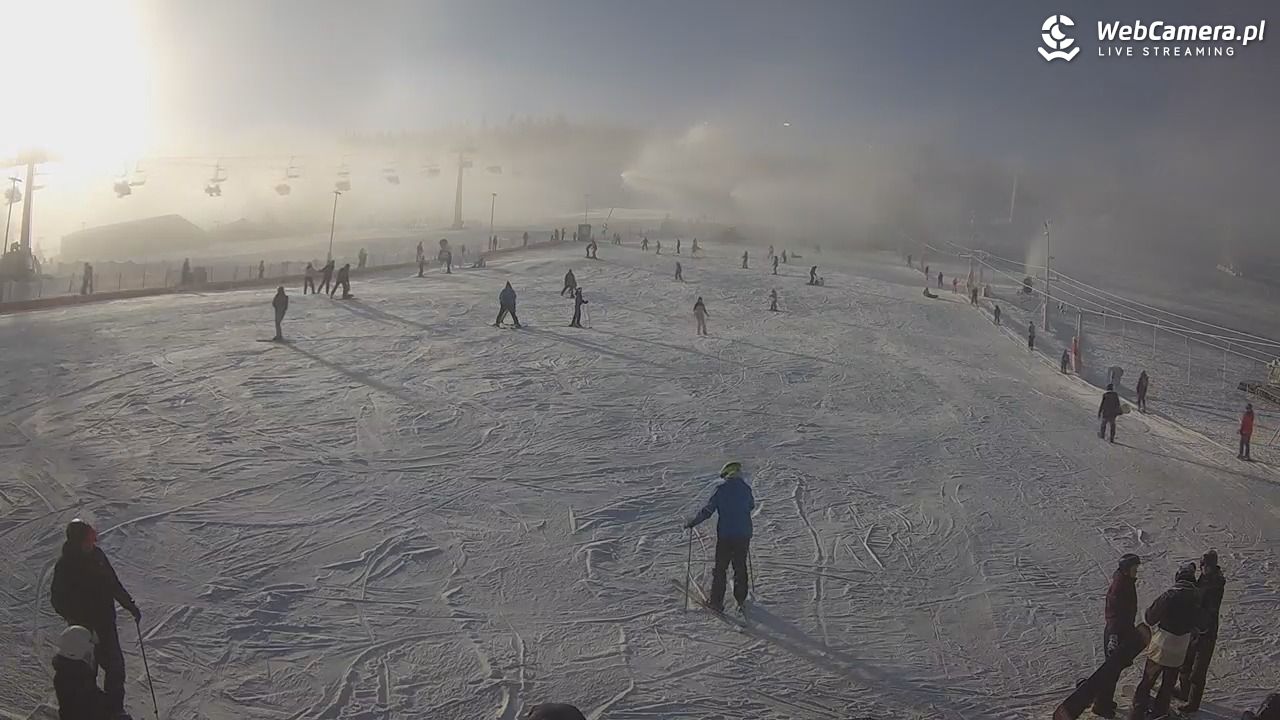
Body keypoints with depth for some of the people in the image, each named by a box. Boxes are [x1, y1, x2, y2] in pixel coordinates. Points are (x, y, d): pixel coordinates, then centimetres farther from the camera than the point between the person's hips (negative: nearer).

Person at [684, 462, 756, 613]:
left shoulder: (721, 488, -9)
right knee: (740, 567, 16)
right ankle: (741, 600, 21)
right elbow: (751, 506, 18)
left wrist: (692, 522, 2)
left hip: (725, 535, -3)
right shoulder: (746, 488, 0)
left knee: (720, 568, 8)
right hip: (744, 535, 3)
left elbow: (708, 510, -9)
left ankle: (717, 601, 10)